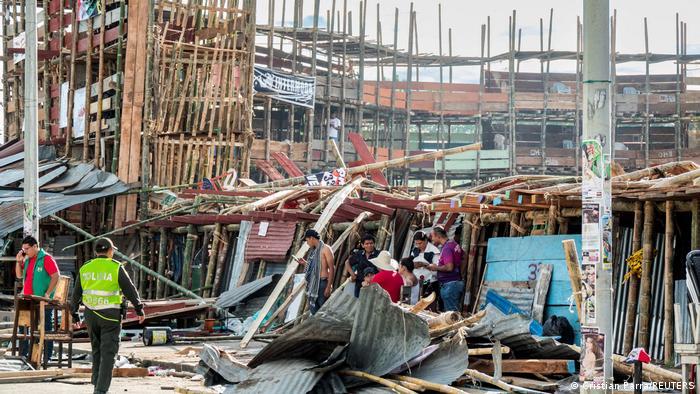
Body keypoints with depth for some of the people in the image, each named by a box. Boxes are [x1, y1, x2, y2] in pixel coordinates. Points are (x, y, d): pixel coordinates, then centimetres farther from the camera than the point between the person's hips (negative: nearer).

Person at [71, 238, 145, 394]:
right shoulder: (116, 268, -8)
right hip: (110, 316, -4)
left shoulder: (85, 269, 4)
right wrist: (139, 309, 4)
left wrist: (74, 315, 19)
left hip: (91, 315, 4)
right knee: (108, 353, -2)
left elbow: (76, 294, 9)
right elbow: (130, 289, -6)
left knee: (97, 350, 19)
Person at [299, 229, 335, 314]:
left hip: (322, 283, -8)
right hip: (313, 283, 8)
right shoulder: (314, 251, 17)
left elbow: (332, 269, -11)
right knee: (313, 311, 8)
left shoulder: (325, 249, -7)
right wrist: (305, 263, 11)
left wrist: (328, 287, -16)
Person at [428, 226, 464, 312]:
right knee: (457, 312, 12)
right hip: (458, 282, 10)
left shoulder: (446, 248, -17)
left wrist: (436, 268, -10)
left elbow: (449, 267, -25)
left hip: (449, 284, -10)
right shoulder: (455, 244, 12)